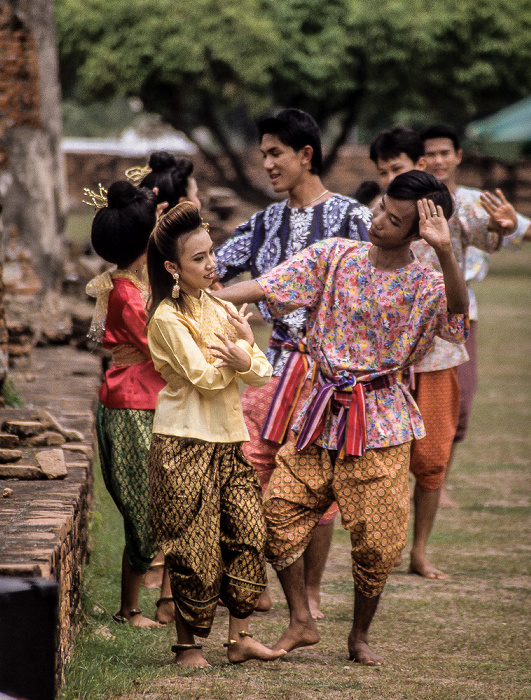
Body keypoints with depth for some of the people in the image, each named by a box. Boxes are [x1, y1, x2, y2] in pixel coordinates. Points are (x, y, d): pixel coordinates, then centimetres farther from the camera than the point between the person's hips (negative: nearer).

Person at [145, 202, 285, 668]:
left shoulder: (222, 308, 11)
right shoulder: (167, 318, -10)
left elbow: (262, 373, 3)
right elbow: (205, 376, -17)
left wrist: (243, 359, -17)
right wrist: (241, 343, -11)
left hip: (230, 438, 7)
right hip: (186, 442, -7)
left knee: (249, 533, 1)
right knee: (195, 547, -3)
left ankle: (240, 637, 8)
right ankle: (187, 644, 9)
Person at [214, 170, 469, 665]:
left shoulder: (425, 286, -5)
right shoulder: (333, 257, 2)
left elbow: (457, 316, -27)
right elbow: (263, 287, -2)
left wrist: (444, 252, -38)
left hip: (380, 423, -3)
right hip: (323, 413, 3)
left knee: (376, 540, -1)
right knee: (278, 511, -5)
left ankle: (360, 636, 21)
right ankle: (301, 622, 10)